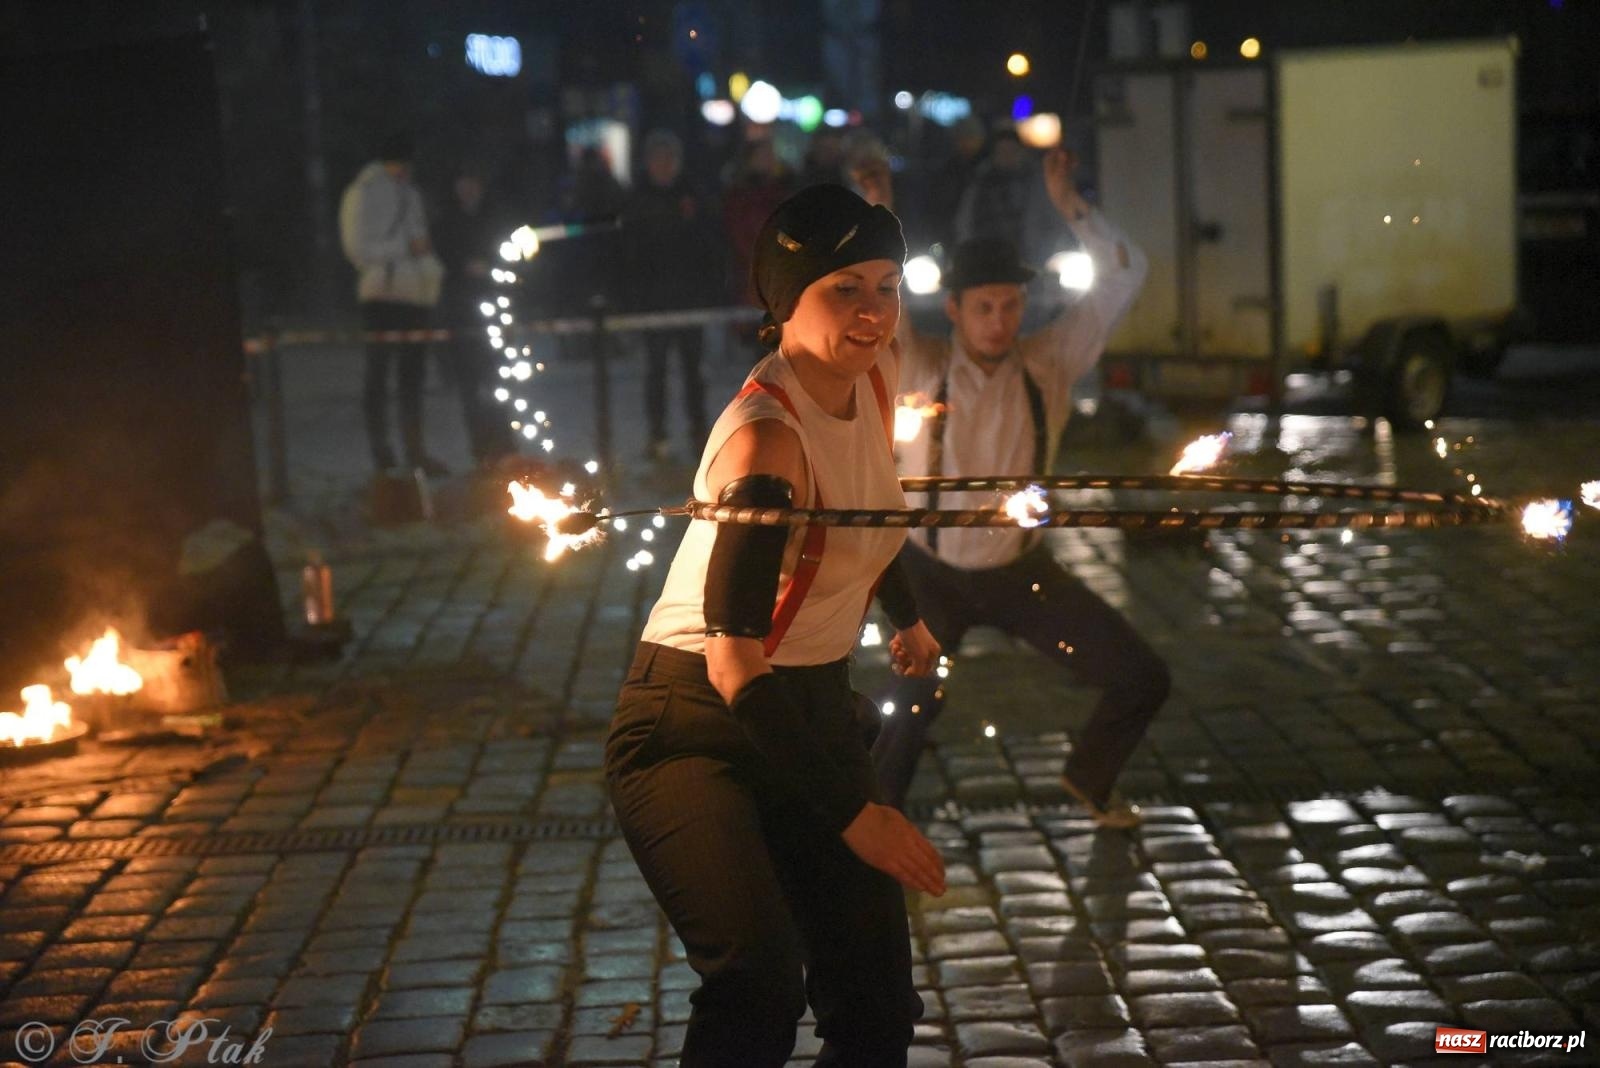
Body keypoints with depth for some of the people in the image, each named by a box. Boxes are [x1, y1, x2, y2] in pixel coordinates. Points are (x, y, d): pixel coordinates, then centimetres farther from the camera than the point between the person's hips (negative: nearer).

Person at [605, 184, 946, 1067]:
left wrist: (908, 616, 38)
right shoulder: (767, 437, -24)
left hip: (813, 707, 8)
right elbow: (734, 667, -28)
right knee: (760, 980, -30)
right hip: (696, 726, -7)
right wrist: (852, 813, -25)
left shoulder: (873, 378, 1)